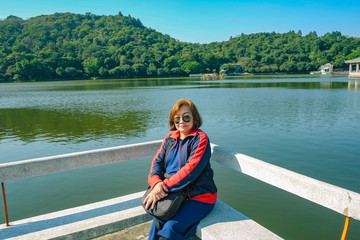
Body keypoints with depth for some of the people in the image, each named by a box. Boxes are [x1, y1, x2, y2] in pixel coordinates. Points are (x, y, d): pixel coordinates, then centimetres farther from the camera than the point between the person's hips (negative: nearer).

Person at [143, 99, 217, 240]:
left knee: (170, 228, -20)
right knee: (158, 220, -17)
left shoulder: (200, 138, -10)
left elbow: (190, 170, -19)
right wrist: (156, 182, -18)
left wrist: (165, 187, -24)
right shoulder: (170, 138, 10)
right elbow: (157, 161, 3)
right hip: (176, 193, 5)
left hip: (199, 197, -5)